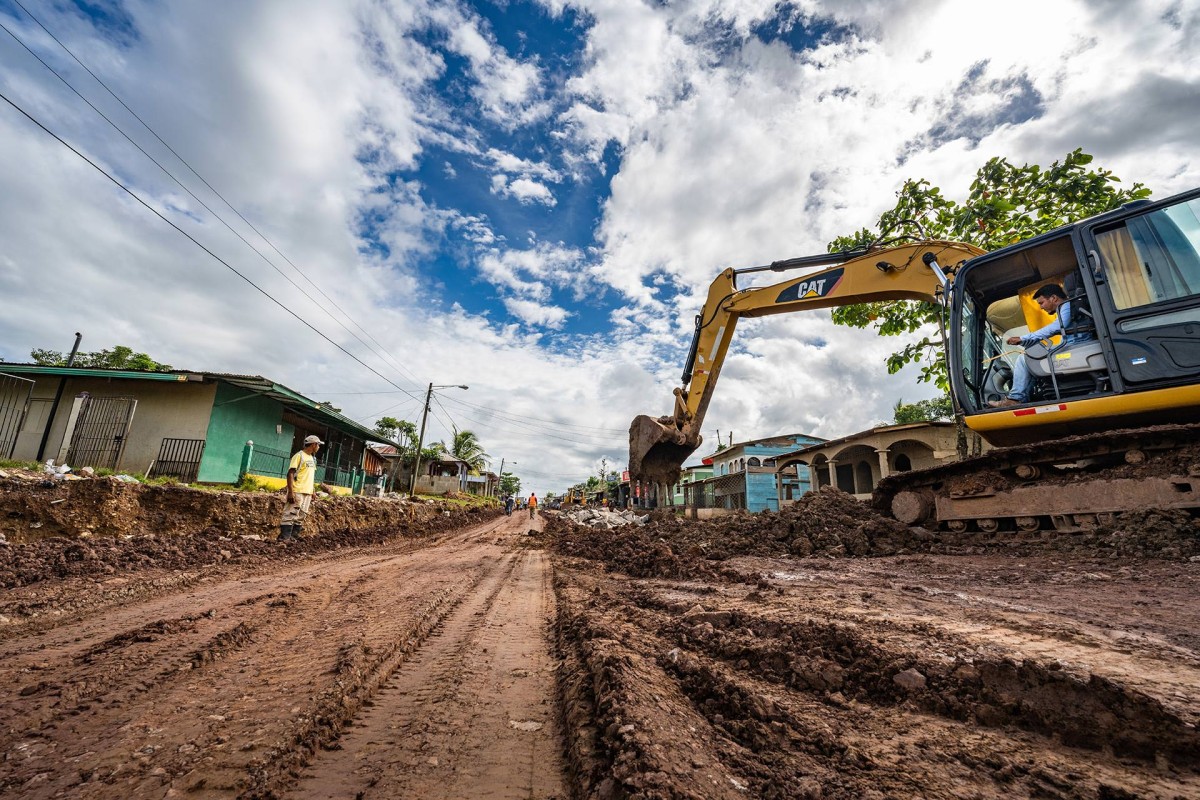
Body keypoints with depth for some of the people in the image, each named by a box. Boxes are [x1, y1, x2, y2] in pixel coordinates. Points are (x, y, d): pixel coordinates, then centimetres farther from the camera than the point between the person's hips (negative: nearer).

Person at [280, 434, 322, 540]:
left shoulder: (312, 458, 16)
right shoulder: (299, 456, -10)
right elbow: (290, 474, -14)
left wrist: (312, 492, 18)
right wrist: (290, 492, -20)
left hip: (307, 492, 8)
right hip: (297, 492, -8)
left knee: (301, 516, 11)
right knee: (291, 515, -7)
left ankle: (294, 535, 17)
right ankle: (284, 537, -2)